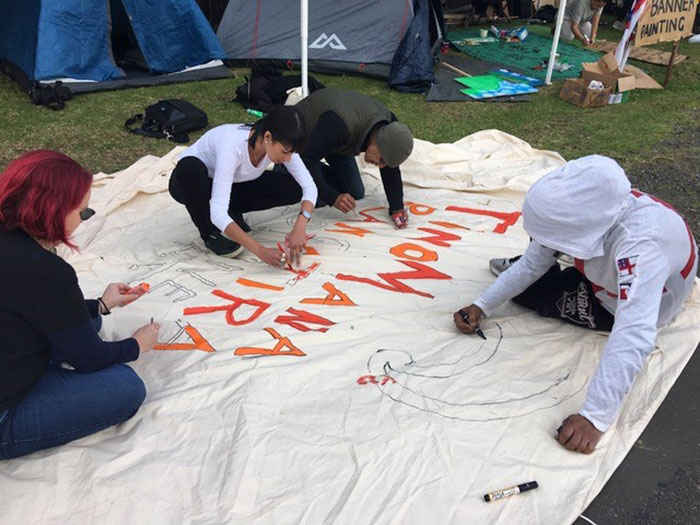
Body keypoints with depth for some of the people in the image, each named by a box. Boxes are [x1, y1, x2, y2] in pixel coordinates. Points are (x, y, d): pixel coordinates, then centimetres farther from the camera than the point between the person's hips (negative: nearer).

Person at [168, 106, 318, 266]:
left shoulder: (280, 144, -23)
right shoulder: (232, 146, -40)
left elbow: (309, 187, -19)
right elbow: (217, 213, -44)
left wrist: (300, 227, -37)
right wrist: (261, 251, -50)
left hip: (232, 184, 4)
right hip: (191, 182, -4)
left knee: (293, 189, -17)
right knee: (190, 165, -41)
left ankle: (232, 214, 4)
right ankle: (211, 233, -15)